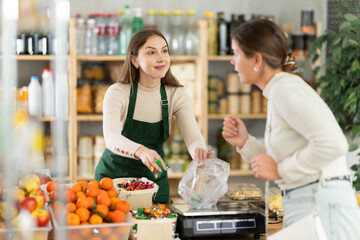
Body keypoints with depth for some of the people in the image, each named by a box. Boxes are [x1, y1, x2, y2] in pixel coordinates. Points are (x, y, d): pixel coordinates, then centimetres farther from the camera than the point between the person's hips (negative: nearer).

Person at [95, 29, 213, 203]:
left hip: (154, 179, 3)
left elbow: (193, 137, -17)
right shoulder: (117, 93, -16)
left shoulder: (177, 95, -6)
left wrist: (198, 151, -42)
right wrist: (141, 151, -53)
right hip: (114, 176, -3)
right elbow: (111, 138, -32)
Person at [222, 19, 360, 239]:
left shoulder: (285, 89, -14)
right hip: (302, 204, 9)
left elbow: (333, 144, -24)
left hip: (322, 206, -9)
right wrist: (244, 142, 6)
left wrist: (279, 170, -16)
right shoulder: (278, 91, 15)